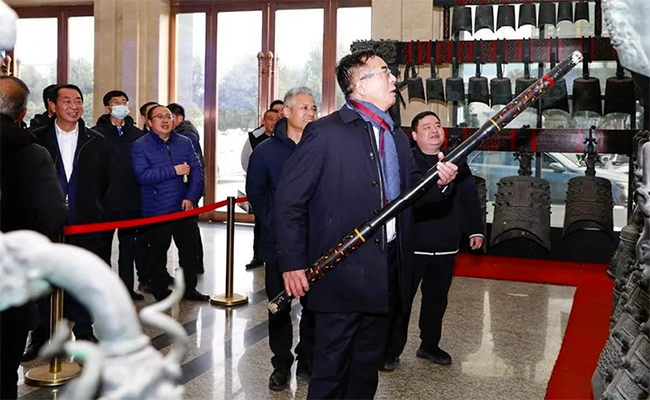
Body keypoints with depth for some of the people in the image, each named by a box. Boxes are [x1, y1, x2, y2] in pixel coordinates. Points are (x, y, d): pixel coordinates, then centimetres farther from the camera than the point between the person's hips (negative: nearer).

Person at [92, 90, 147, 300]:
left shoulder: (137, 134, 7)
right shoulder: (96, 133, -2)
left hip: (131, 198, 3)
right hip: (105, 199, -2)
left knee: (129, 244, 8)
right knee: (103, 243, 8)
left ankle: (127, 287, 17)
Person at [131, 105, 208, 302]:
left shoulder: (185, 143, 7)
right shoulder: (140, 146, -6)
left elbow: (197, 170, 1)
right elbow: (143, 175, -18)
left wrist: (191, 197, -11)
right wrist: (174, 171, -18)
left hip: (185, 207, 4)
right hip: (157, 210, -4)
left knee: (189, 248, 10)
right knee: (158, 251, 8)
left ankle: (189, 288, 23)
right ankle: (160, 289, 22)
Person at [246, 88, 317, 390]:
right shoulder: (267, 150, 0)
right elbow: (255, 191, 10)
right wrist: (271, 222, 8)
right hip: (279, 243, 0)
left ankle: (308, 361, 23)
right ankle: (281, 364, 22)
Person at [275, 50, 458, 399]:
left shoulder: (397, 137, 13)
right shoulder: (325, 133, -11)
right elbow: (289, 200, -12)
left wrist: (438, 181, -4)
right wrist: (293, 263, -16)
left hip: (385, 273, 7)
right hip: (341, 272, -7)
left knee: (368, 363, 20)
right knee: (331, 369, 5)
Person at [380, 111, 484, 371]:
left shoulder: (457, 162, 10)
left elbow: (470, 198, 13)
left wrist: (475, 229, 10)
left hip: (446, 246, 5)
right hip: (412, 244, -5)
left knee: (437, 299, 16)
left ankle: (430, 345, 33)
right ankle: (392, 350, 15)